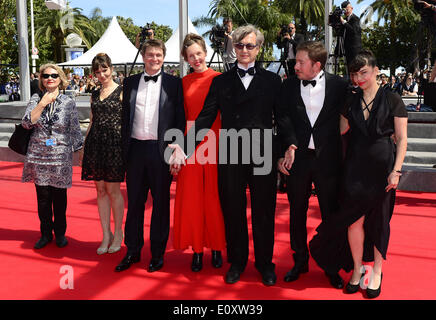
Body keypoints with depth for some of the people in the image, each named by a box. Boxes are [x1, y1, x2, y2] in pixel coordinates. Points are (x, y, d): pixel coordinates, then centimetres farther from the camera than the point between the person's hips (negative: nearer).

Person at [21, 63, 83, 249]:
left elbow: (75, 130, 5)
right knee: (43, 197, 7)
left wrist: (80, 150, 4)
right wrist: (42, 104, -13)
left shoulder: (68, 103, 1)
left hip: (61, 157, -1)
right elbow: (27, 123, -7)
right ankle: (46, 234, 23)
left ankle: (60, 233, 22)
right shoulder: (36, 99, 4)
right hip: (39, 156, 1)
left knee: (59, 197, 6)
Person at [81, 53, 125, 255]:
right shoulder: (94, 95, 16)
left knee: (113, 190, -1)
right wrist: (84, 147, 16)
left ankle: (118, 233, 15)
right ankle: (106, 235, 16)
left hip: (114, 143, -5)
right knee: (100, 190, 7)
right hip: (95, 143, 6)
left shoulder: (121, 92, -2)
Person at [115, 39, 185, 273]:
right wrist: (124, 148, 7)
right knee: (134, 202, 9)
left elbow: (180, 119, 0)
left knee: (161, 203, 6)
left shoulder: (173, 83, 2)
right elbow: (125, 117, 13)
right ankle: (133, 251, 22)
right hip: (136, 148, 3)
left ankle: (158, 253, 18)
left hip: (160, 150, -3)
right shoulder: (130, 83, 11)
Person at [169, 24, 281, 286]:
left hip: (263, 156, -1)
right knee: (233, 211, 10)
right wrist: (184, 147, -9)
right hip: (230, 157, 1)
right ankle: (237, 261, 28)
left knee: (264, 212, 8)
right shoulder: (221, 81, 8)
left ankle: (265, 262, 25)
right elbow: (206, 118, 2)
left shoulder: (272, 80, 6)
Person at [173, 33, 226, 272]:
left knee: (214, 197, 4)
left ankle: (216, 248, 18)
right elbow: (182, 117, 11)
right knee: (191, 198, 5)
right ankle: (197, 250, 16)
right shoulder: (184, 82, 9)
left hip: (214, 146, -3)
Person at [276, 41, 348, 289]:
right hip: (298, 157, 2)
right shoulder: (289, 86, 3)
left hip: (328, 159, -2)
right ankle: (300, 261, 28)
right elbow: (284, 117, -6)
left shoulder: (338, 85, -1)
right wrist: (290, 145, -21)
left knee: (331, 214, 7)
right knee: (297, 212, 12)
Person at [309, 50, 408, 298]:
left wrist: (396, 170, -11)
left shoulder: (392, 100, -1)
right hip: (355, 166, 2)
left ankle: (377, 271, 23)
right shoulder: (351, 101, 9)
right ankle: (357, 268, 18)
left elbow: (402, 139, -2)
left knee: (378, 221, 7)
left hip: (382, 166, -2)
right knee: (354, 219, 0)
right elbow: (340, 132, 13)